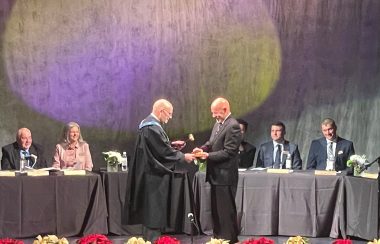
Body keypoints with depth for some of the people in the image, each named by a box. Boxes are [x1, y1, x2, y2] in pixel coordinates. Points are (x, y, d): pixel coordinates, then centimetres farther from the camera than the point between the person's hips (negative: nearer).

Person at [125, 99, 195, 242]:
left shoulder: (149, 124, 12)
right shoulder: (152, 128, -21)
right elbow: (164, 152, -21)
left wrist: (171, 144, 11)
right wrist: (183, 157, -11)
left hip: (151, 175, 11)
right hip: (154, 176, -11)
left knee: (151, 211, 15)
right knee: (154, 210, -4)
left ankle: (148, 238, 22)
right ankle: (152, 240, 1)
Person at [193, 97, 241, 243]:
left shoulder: (233, 126, -18)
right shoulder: (218, 123, 12)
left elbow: (228, 152, -21)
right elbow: (212, 142, 19)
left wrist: (208, 155, -21)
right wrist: (203, 149, -1)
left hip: (225, 176, -9)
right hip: (216, 175, 9)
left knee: (226, 209, 0)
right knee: (216, 208, 17)